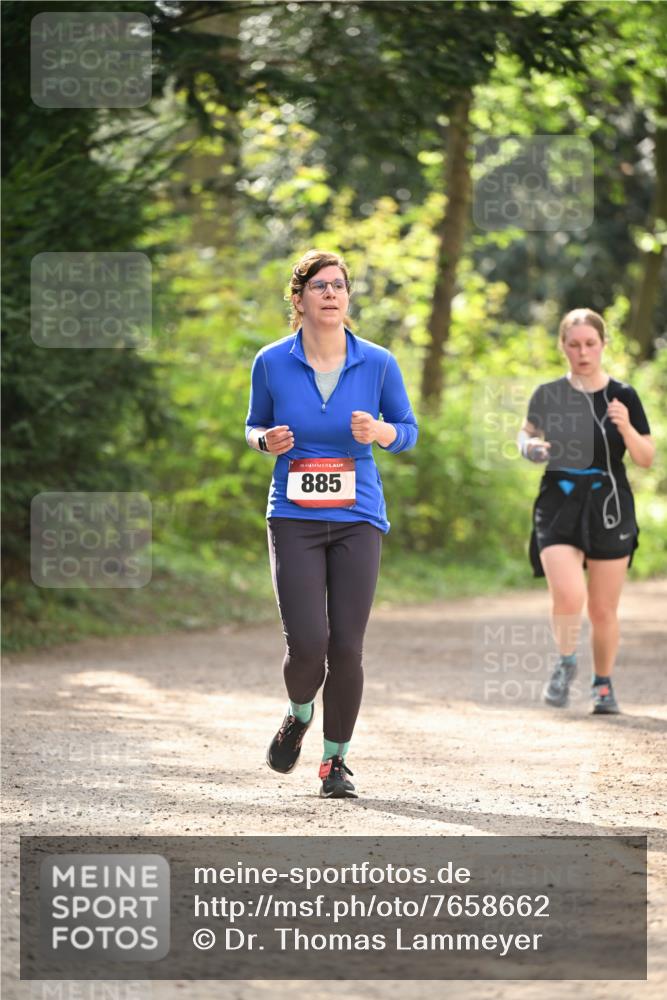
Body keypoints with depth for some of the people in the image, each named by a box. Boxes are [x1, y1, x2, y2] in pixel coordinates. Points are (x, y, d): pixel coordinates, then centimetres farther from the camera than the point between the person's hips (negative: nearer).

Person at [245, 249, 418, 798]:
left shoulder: (378, 363, -1)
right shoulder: (272, 362, -1)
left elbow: (408, 430, 9)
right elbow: (254, 425, 14)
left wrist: (380, 432, -13)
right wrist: (267, 440, -9)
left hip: (358, 519, 1)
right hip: (294, 519, -1)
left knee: (346, 648, -4)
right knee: (307, 643, -13)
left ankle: (336, 759, 15)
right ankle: (299, 715, 22)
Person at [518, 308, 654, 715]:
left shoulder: (623, 397, 0)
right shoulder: (549, 395, 2)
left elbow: (647, 459, 1)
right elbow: (527, 434, 18)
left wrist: (626, 427, -18)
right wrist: (530, 446, -6)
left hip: (609, 509, 0)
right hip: (559, 506, 0)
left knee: (603, 609, 7)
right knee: (568, 595, -20)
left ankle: (604, 683, 29)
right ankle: (566, 663, 8)